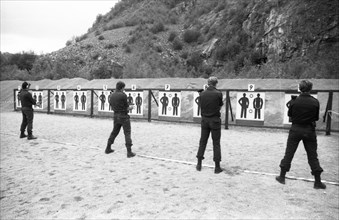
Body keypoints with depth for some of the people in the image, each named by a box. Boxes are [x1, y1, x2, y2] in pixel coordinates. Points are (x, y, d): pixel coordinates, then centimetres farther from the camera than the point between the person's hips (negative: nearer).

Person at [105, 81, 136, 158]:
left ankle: (108, 149, 27)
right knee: (127, 133, -2)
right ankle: (129, 152, -4)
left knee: (114, 132, 19)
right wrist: (130, 107, 12)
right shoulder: (123, 95, -14)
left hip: (116, 116, 7)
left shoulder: (112, 96, 7)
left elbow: (113, 107, 13)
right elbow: (127, 108, -11)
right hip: (124, 116, -6)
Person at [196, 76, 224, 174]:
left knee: (203, 141, 13)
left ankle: (199, 164, 19)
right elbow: (220, 105, 1)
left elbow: (201, 105, 4)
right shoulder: (218, 93, -11)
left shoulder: (202, 94, -2)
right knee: (216, 143, 5)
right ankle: (217, 166, 9)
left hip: (204, 119, 3)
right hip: (215, 120, -3)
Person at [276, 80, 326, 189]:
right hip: (309, 130, 0)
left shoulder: (295, 101, -11)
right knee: (313, 156, 10)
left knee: (289, 153, 10)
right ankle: (318, 182, 16)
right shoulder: (315, 102, -10)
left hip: (295, 130, 0)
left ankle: (282, 177, 18)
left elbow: (289, 114, 1)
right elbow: (316, 117, -1)